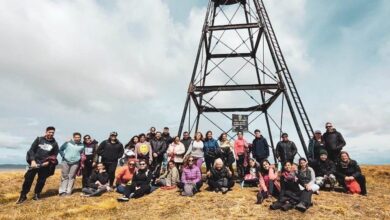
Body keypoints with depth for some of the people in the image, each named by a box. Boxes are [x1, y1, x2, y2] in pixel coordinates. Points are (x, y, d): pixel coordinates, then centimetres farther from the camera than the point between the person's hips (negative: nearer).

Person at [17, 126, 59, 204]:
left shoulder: (55, 144, 4)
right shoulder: (39, 139, 3)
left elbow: (55, 156, 6)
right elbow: (31, 150, 1)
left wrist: (48, 162, -10)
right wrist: (32, 160, -10)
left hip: (45, 165, 1)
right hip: (34, 163, 0)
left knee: (41, 181, 6)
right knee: (28, 179, -1)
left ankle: (37, 194, 25)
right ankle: (23, 196, 15)